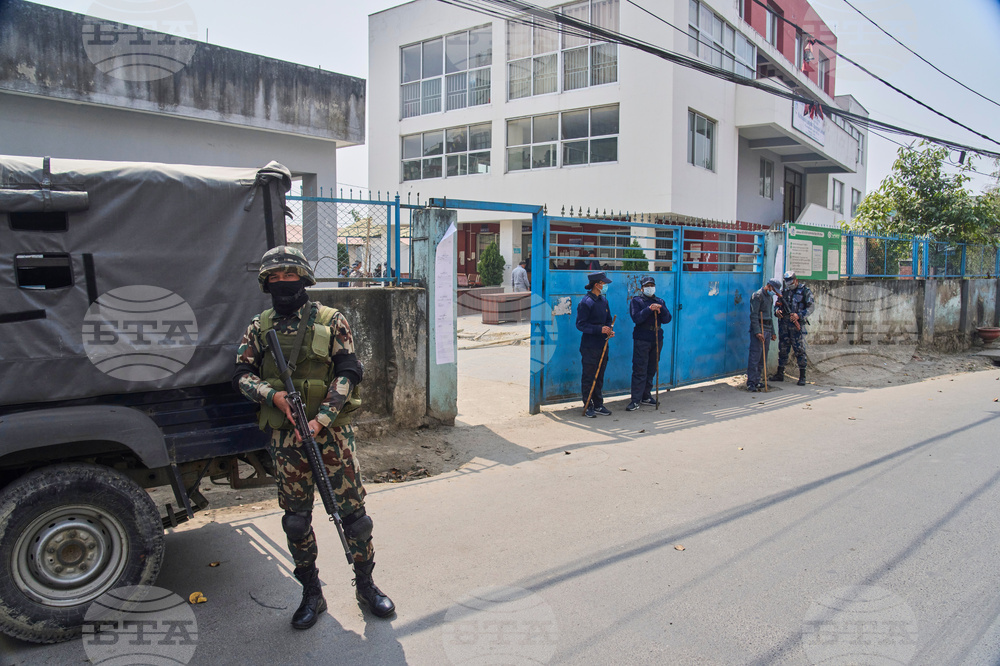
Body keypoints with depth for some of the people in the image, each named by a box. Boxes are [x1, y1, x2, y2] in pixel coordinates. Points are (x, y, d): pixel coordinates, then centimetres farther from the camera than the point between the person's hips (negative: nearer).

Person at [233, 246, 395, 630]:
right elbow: (243, 375, 2)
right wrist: (273, 395, -18)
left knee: (352, 510, 3)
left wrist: (321, 419, -17)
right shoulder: (259, 329, 6)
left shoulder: (331, 321, -1)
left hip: (330, 431, -2)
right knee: (296, 519, 10)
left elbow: (348, 373, -7)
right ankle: (311, 594, 26)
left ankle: (365, 585, 22)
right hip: (285, 437, 2)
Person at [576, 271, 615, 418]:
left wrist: (609, 330, -1)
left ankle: (598, 405, 23)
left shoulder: (604, 301, 12)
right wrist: (600, 329, -23)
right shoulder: (585, 302, -12)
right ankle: (588, 407, 10)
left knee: (599, 377, 14)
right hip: (589, 346, -7)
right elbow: (580, 324, -15)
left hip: (602, 345, 7)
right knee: (588, 378, 1)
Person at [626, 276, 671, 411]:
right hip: (641, 340, -5)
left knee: (652, 369, 9)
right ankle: (636, 400, -7)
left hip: (657, 339, 5)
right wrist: (649, 309, -23)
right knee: (639, 370, -8)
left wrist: (660, 309, -14)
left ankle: (646, 396, 20)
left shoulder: (660, 302, 15)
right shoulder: (636, 301, 2)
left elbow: (667, 319, 4)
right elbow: (636, 318, -13)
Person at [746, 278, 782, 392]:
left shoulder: (769, 297, 19)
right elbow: (753, 315, -16)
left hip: (767, 329, 9)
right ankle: (750, 383, -9)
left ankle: (757, 381, 13)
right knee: (755, 356, -10)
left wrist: (772, 332, 24)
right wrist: (757, 332, -23)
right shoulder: (757, 295, -9)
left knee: (763, 358, 8)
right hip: (758, 329, -9)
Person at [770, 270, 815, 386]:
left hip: (797, 324, -5)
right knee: (783, 349, 10)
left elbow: (811, 307, -7)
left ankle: (802, 376, 1)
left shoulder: (805, 291, -2)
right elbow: (777, 303, 17)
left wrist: (799, 315, -20)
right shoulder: (784, 291, 11)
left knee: (800, 350, -4)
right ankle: (780, 374, 19)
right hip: (784, 323, 5)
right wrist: (777, 311, -7)